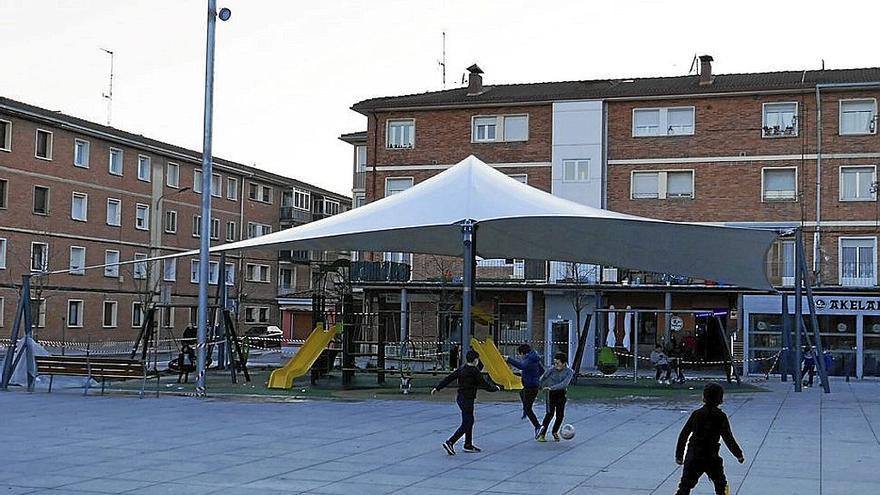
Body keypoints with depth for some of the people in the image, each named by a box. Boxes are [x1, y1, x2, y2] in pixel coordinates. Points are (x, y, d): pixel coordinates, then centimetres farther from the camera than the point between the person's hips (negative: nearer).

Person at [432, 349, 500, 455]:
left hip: (460, 399, 9)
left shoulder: (461, 369, 6)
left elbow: (449, 378, 8)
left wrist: (437, 388, 14)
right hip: (467, 400, -9)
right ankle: (450, 443, -12)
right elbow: (485, 385, -11)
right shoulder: (474, 372, -16)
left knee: (470, 422, 19)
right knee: (466, 424, -4)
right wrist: (495, 388, 7)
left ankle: (468, 445, 27)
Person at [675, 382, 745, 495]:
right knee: (721, 486, 21)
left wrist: (679, 455, 11)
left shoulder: (696, 414, 1)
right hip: (711, 458, -2)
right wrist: (739, 455, 4)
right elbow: (728, 438, -7)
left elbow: (683, 435, 3)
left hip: (693, 457, 2)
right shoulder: (720, 416, -7)